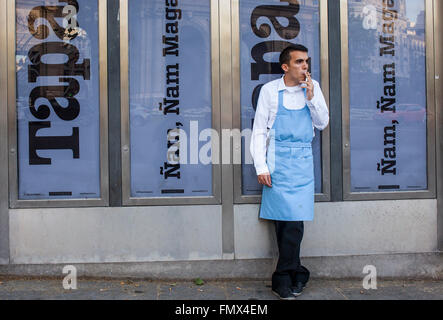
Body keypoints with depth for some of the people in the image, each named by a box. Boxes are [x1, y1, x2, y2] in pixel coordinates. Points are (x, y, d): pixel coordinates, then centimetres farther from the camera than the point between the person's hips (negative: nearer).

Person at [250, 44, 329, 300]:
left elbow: (323, 123, 10)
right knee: (282, 219, -2)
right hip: (278, 161, -1)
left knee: (295, 220, -5)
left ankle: (283, 279, 8)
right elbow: (259, 131, 4)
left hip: (303, 162, 1)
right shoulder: (270, 90, 2)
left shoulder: (313, 87, 9)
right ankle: (297, 274, 12)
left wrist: (311, 97, -5)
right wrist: (261, 167, -4)